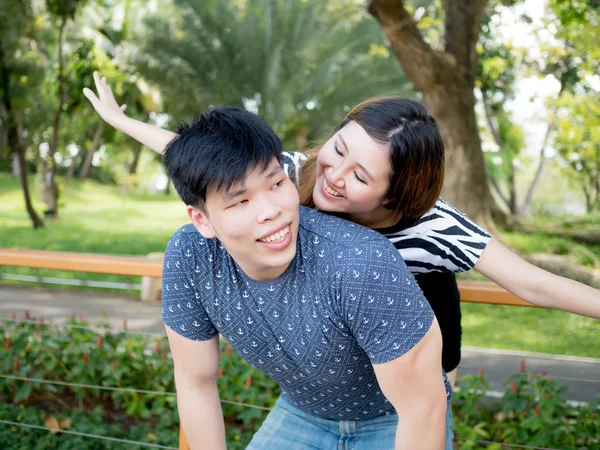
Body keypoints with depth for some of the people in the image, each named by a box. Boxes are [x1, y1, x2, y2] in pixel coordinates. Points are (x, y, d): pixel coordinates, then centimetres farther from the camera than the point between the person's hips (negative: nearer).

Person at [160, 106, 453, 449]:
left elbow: (424, 407, -27)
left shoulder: (365, 263, -38)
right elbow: (196, 382, -8)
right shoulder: (188, 256, -23)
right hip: (302, 414, 4)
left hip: (394, 421, -3)